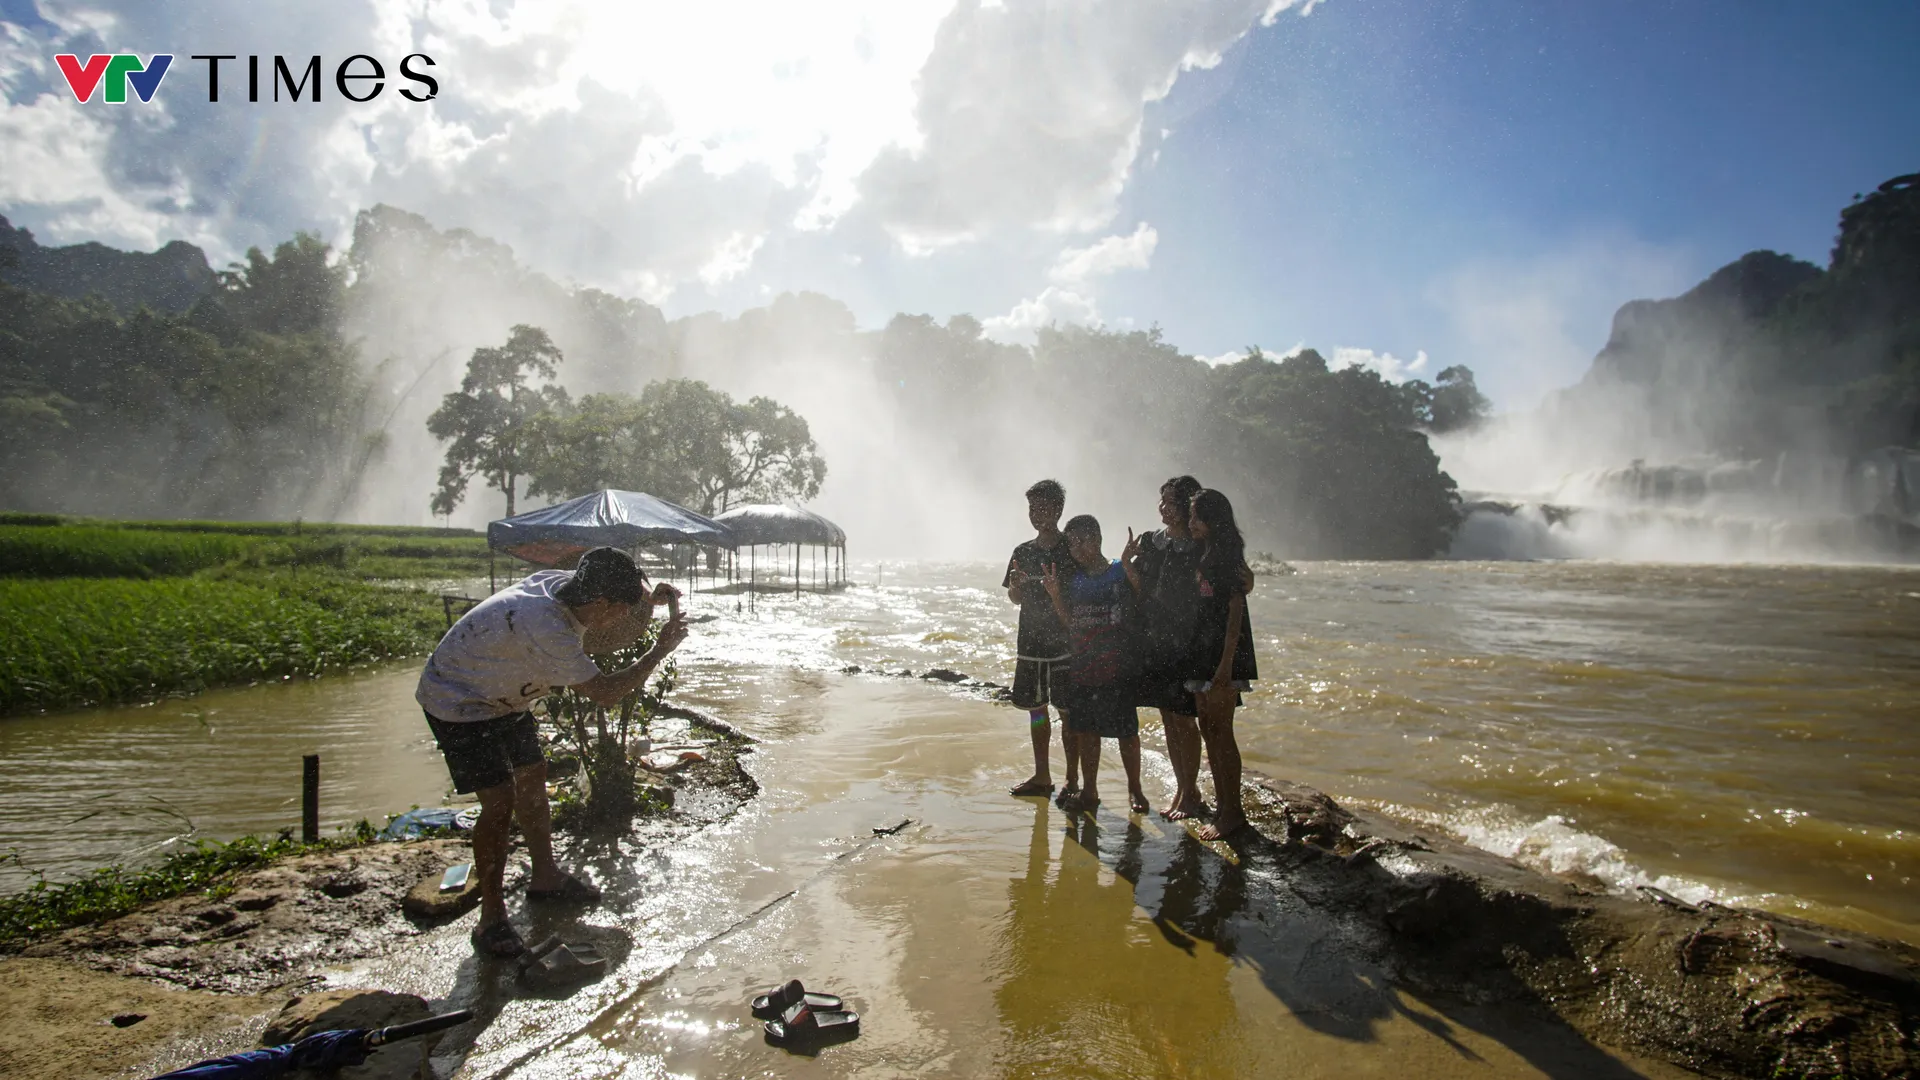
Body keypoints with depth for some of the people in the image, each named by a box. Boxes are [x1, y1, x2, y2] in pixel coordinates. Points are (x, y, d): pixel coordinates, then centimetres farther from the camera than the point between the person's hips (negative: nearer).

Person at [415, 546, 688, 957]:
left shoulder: (562, 584, -14)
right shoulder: (546, 629, -39)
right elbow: (605, 692, -31)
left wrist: (648, 600, -5)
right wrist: (661, 650, -23)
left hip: (499, 695, 10)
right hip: (457, 703, -10)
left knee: (532, 777, 16)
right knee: (500, 801, -15)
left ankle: (546, 877, 33)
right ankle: (491, 919, -1)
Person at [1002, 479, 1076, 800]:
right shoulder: (1023, 552, 9)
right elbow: (1015, 598, 14)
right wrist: (1016, 584, -8)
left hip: (1065, 644, -5)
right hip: (1031, 643, 5)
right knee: (1036, 708, 11)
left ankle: (1073, 780, 8)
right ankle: (1042, 777, 22)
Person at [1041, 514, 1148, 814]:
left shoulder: (1122, 572, -2)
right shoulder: (1073, 580, 10)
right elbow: (1069, 623, 9)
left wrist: (1128, 562, -25)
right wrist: (1055, 595, -4)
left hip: (1119, 668, -5)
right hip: (1081, 668, 5)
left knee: (1126, 730, 2)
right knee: (1084, 730, 10)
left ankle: (1134, 789, 18)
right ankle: (1089, 791, 22)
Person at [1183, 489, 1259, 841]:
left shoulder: (1227, 557, -10)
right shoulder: (1202, 558, 15)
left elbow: (1235, 613, -16)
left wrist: (1226, 664, -21)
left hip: (1222, 655, -9)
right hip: (1200, 654, 9)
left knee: (1220, 732, -7)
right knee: (1208, 729, 11)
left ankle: (1233, 811, -1)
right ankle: (1222, 806, 19)